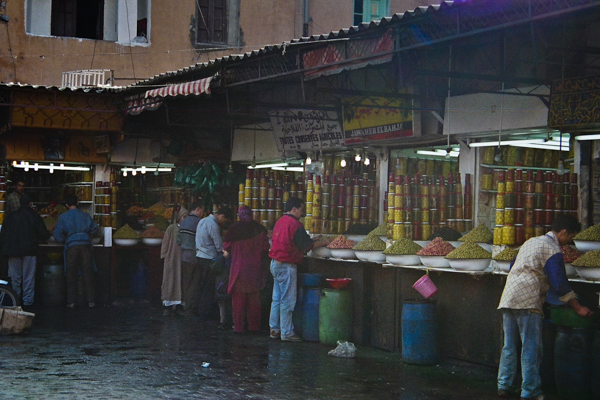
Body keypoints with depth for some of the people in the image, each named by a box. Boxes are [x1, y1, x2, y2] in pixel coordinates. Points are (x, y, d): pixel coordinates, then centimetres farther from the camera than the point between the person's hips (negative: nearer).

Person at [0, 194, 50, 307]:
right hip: (29, 251, -2)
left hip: (13, 251, 2)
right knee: (28, 278, 3)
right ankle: (27, 301, 3)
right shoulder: (35, 217, -3)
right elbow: (43, 234, -2)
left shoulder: (10, 217, 3)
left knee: (15, 277, 8)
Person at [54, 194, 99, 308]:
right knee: (87, 273, 4)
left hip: (71, 246, -1)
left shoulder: (63, 217, 7)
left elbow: (58, 235, 4)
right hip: (85, 244, 1)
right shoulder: (85, 215, 12)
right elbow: (94, 228, 13)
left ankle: (71, 302, 7)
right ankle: (90, 301, 3)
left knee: (71, 274, 6)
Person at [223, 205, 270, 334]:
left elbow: (226, 248, -3)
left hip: (238, 267, -2)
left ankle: (238, 327, 5)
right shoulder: (260, 229, 0)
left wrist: (227, 253, 18)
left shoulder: (234, 228, -5)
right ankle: (254, 326, 15)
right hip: (255, 269, 2)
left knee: (238, 298, 4)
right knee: (254, 299, 11)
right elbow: (265, 249, 0)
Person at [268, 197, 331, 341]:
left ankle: (274, 329, 19)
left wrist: (315, 240, 18)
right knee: (288, 301, -3)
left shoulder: (280, 221, 12)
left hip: (275, 263, 9)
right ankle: (287, 333, 2)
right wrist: (324, 242, 2)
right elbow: (307, 245, -12)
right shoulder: (294, 224, -16)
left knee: (277, 298, 14)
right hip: (287, 266, -9)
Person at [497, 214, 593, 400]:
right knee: (531, 349, -2)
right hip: (527, 302, -9)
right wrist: (578, 308, -3)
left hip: (508, 299, 9)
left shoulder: (531, 241, 20)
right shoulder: (552, 249, -7)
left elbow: (513, 265, 29)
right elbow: (560, 284, -11)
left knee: (510, 346, 12)